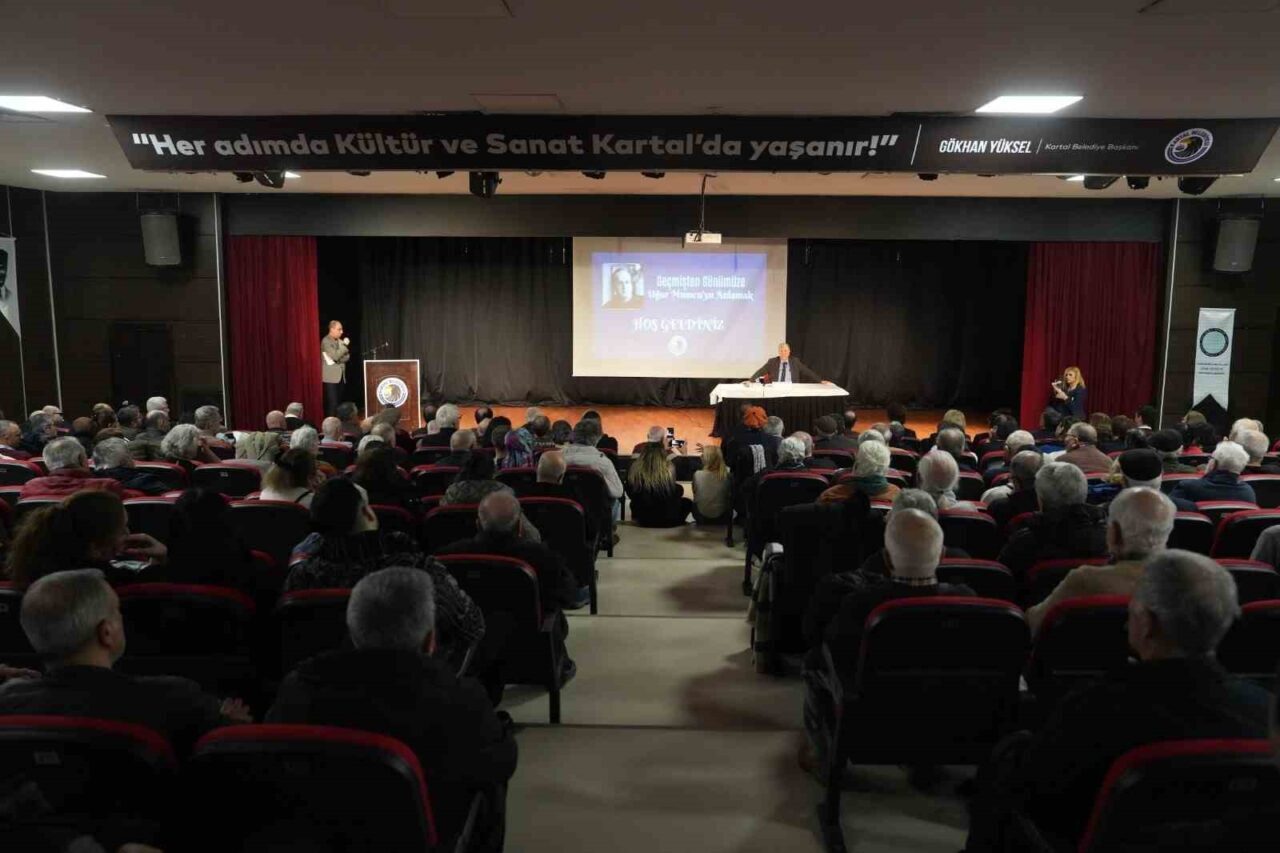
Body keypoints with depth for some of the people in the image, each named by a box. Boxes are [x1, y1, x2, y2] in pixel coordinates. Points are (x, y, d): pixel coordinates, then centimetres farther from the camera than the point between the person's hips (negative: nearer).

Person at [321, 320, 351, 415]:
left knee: (339, 403, 7)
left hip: (341, 376, 7)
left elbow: (347, 357, 8)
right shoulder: (326, 341, -10)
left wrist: (338, 360, -10)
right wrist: (344, 345, -14)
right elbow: (335, 356, -21)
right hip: (331, 377, -7)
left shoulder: (339, 341, 13)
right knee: (333, 403, -9)